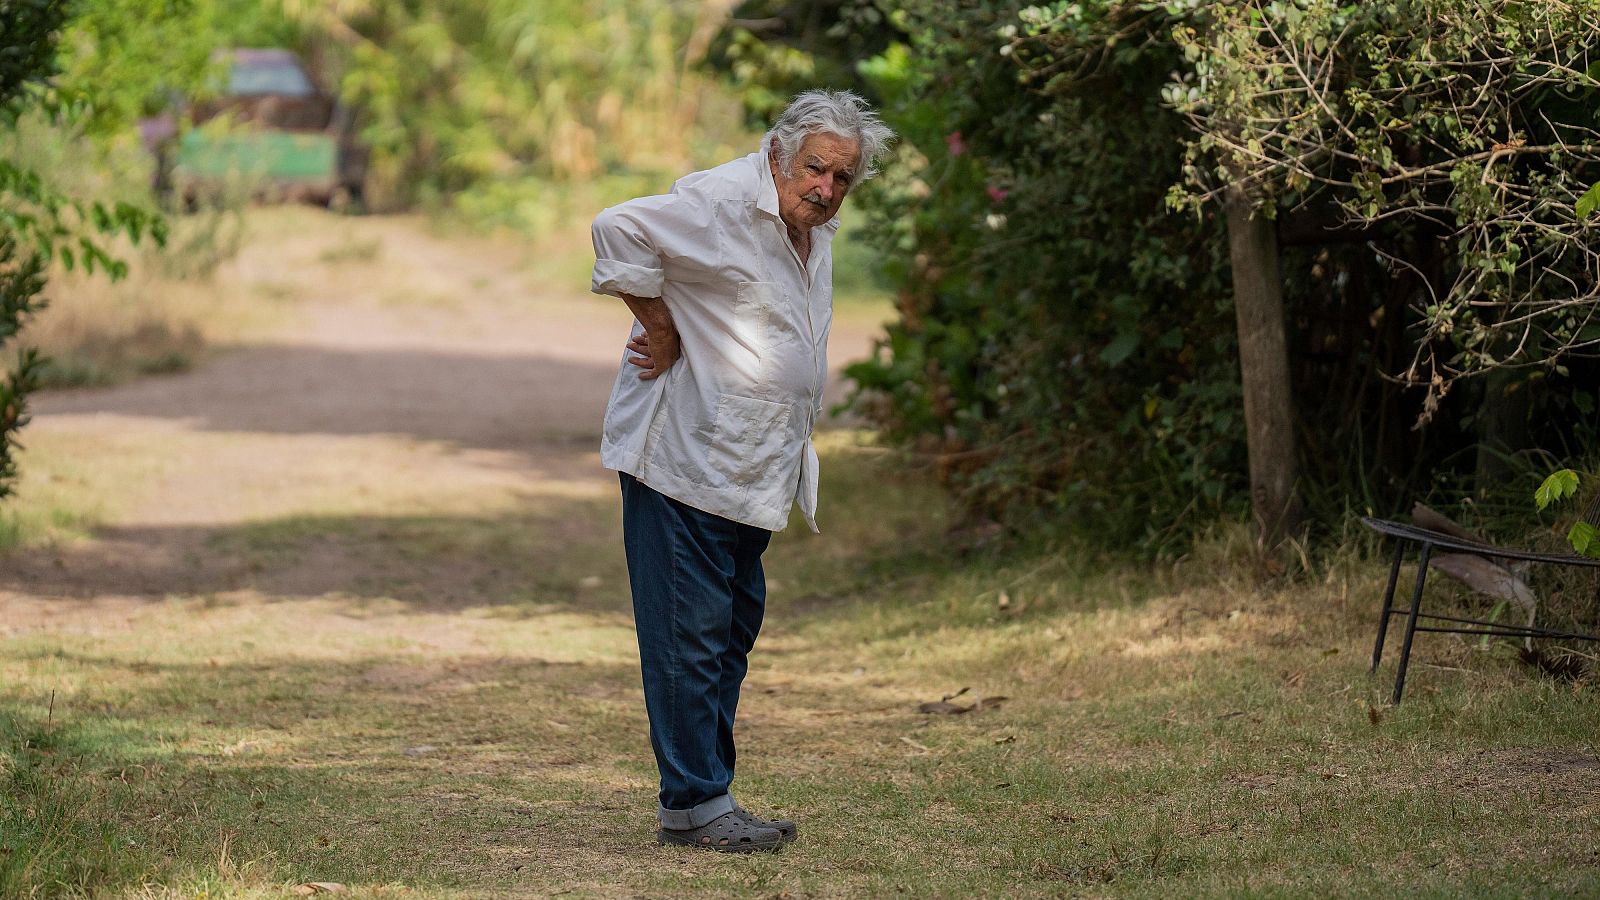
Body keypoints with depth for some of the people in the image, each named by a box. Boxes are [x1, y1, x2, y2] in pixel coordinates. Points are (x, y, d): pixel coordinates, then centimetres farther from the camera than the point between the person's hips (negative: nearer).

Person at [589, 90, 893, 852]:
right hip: (682, 461, -10)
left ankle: (704, 798, 21)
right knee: (689, 633, -7)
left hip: (751, 474, 10)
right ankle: (695, 804, -4)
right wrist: (662, 332, -19)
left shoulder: (815, 230, 13)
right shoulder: (723, 204, -16)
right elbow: (620, 230, -26)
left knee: (732, 631, 14)